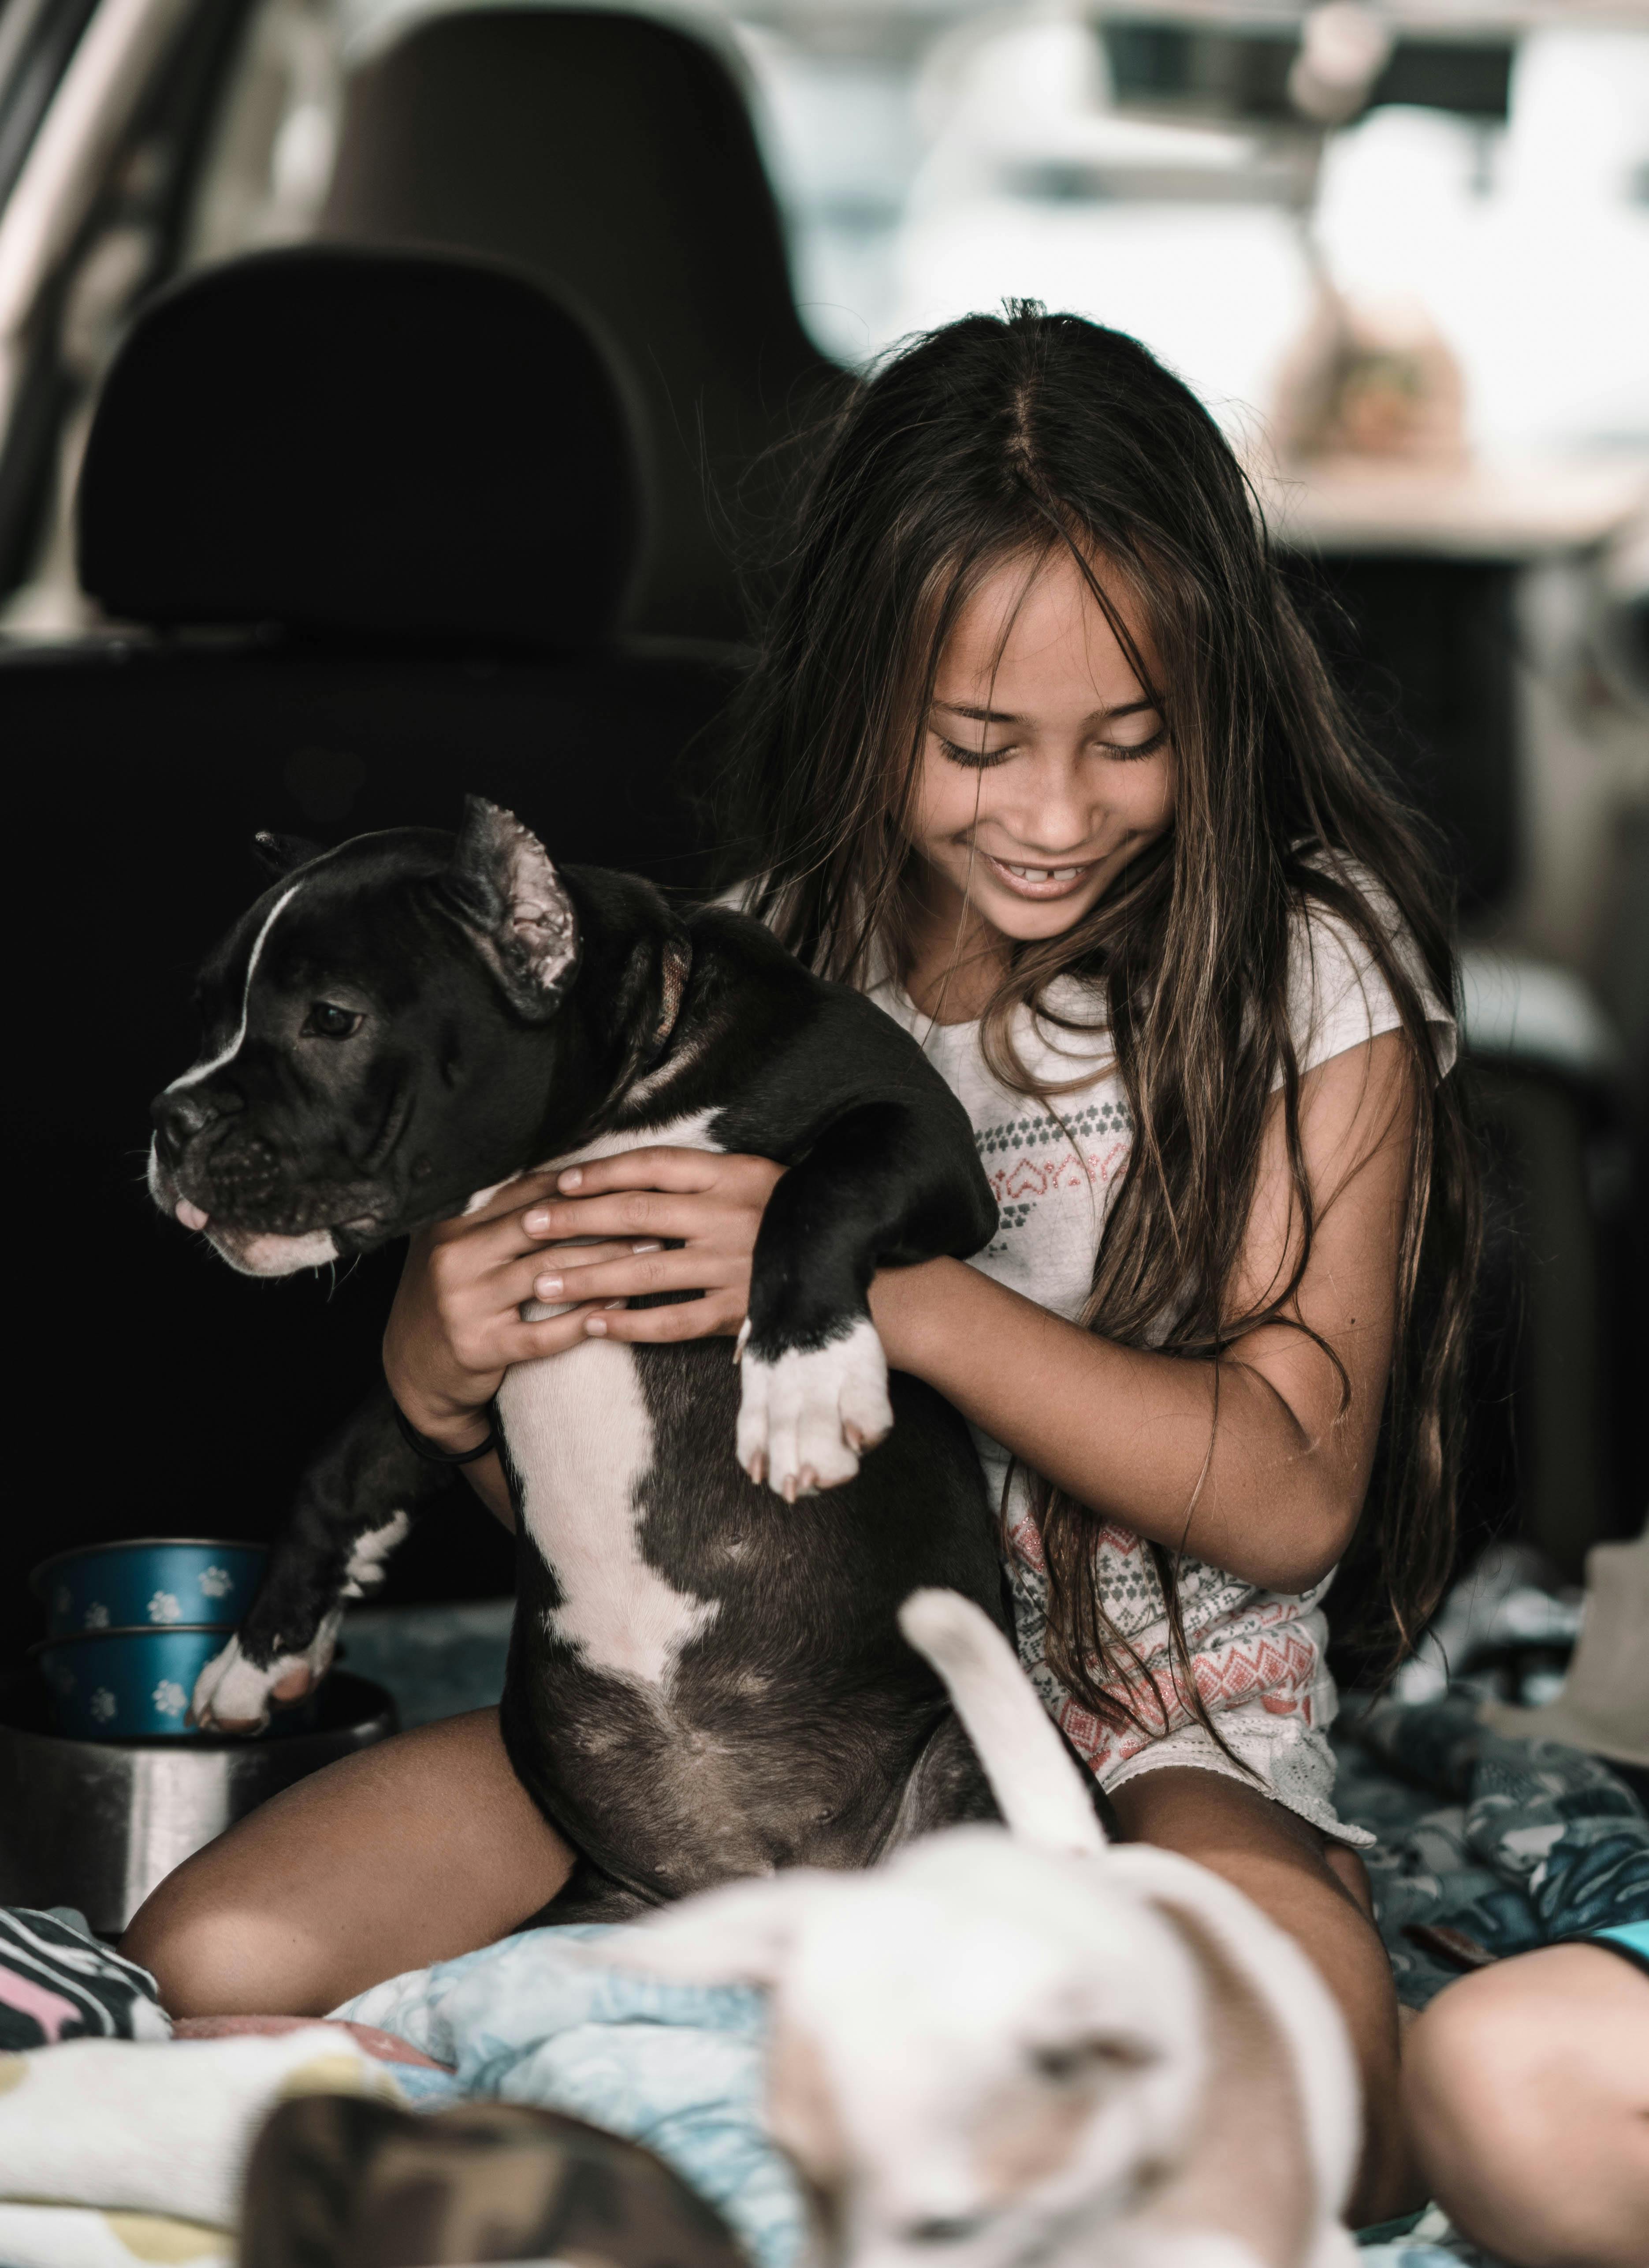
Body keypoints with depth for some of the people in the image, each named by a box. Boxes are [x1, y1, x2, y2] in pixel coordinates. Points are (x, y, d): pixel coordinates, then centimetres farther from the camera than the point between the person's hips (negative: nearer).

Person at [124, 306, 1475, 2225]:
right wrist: (445, 1379, -16)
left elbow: (1292, 1492, -12)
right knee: (211, 1963, -18)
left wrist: (884, 1285, -25)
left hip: (1166, 1749, -3)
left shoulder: (1312, 970, -5)